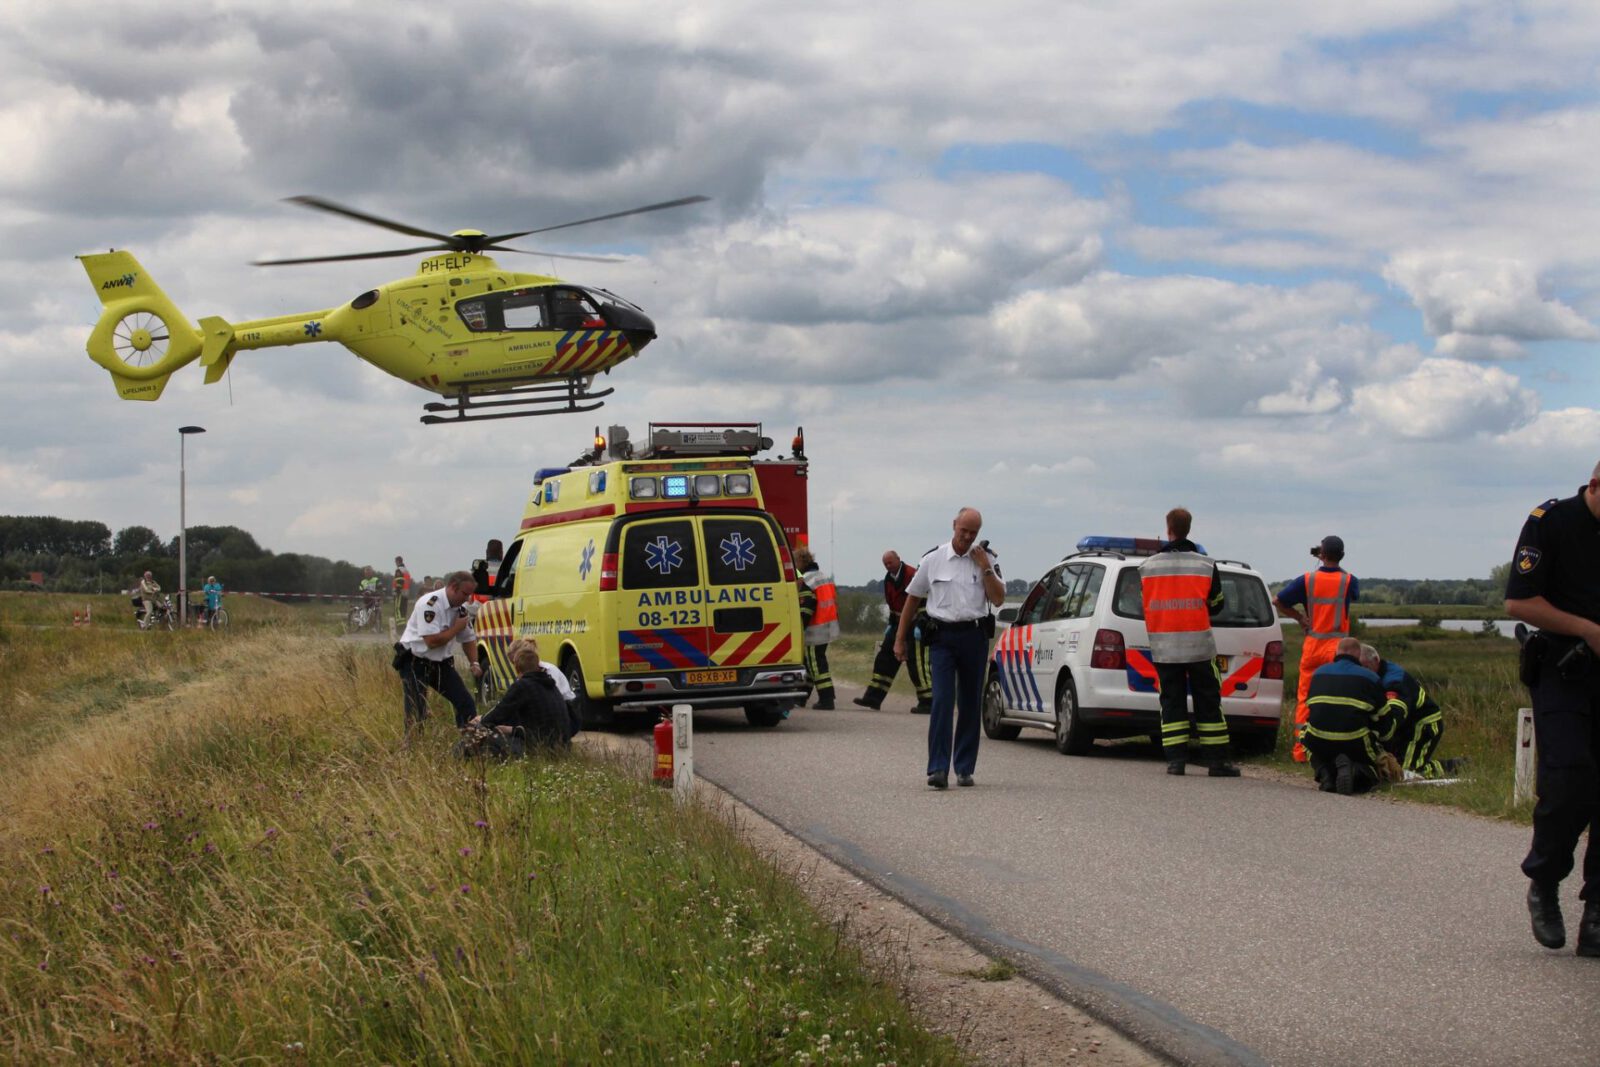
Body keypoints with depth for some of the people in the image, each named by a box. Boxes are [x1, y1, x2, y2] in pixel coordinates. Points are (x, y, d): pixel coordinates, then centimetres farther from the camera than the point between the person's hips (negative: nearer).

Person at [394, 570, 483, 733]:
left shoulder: (461, 608, 3)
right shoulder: (430, 604, -23)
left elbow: (468, 639, 15)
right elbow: (432, 641, -29)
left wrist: (475, 663, -1)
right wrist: (456, 628, -17)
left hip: (441, 664, 8)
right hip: (415, 663, -7)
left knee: (466, 704, 2)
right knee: (417, 715, -13)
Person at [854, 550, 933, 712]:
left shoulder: (912, 575, -17)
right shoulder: (889, 579, 10)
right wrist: (891, 624, 17)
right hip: (898, 624, 9)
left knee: (915, 663, -8)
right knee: (884, 658, 7)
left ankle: (927, 701, -2)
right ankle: (873, 697, 11)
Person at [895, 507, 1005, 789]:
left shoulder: (985, 560, 7)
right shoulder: (933, 560, 4)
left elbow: (998, 599, 0)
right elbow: (913, 599, 12)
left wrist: (985, 567, -8)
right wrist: (900, 638, 11)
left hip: (974, 636, 2)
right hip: (942, 636, -2)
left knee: (970, 703, 7)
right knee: (942, 701, -12)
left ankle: (964, 769, 15)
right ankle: (938, 769, -17)